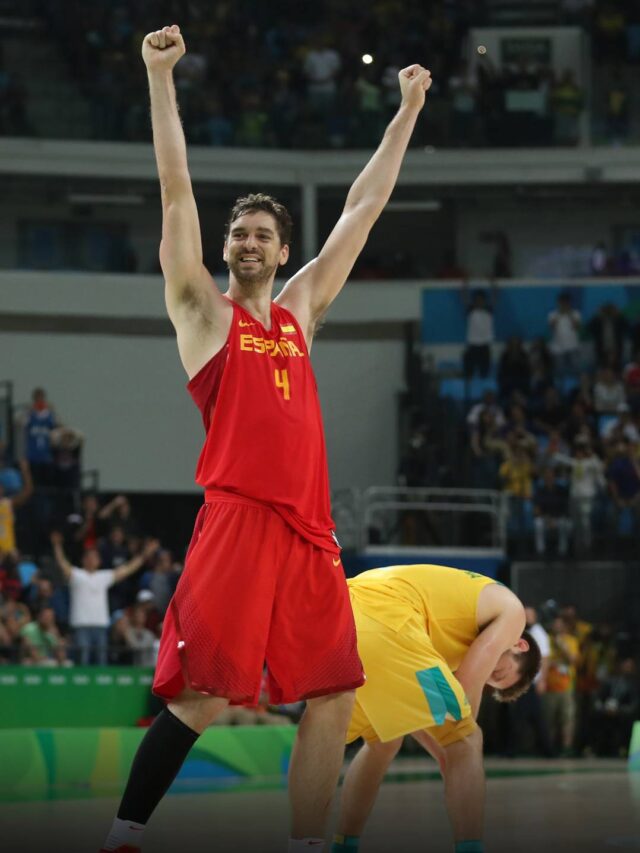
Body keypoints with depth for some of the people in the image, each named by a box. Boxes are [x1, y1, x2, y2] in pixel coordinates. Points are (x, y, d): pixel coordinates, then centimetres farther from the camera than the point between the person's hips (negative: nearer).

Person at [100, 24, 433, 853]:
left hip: (308, 527, 6)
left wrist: (408, 111, 27)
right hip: (236, 519, -6)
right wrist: (160, 77, -5)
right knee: (201, 697, -11)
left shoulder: (300, 309, 20)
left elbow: (362, 209, 24)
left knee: (332, 696, 4)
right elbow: (176, 191, 0)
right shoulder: (202, 309, 7)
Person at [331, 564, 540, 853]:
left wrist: (443, 756, 29)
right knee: (465, 745, 2)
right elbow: (467, 686, 4)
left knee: (382, 744, 29)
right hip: (383, 618, -9)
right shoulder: (510, 609, 17)